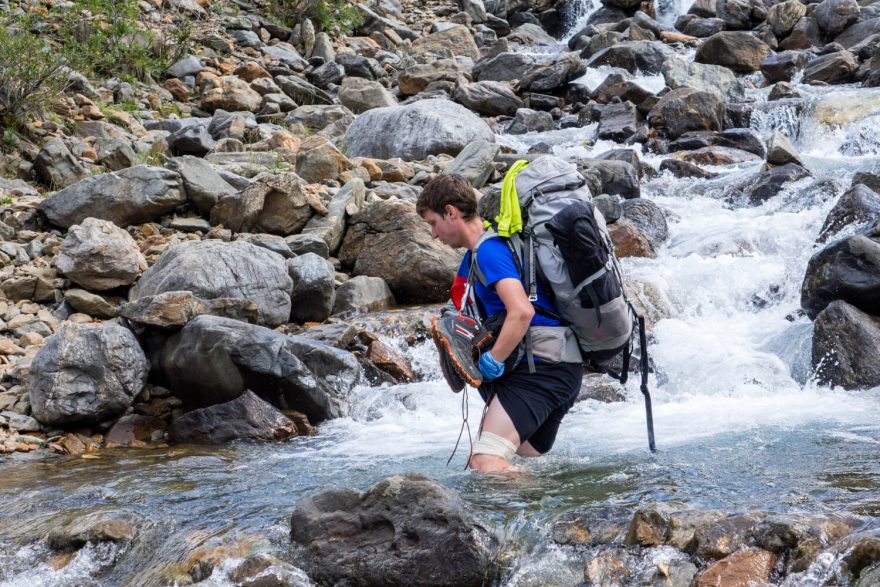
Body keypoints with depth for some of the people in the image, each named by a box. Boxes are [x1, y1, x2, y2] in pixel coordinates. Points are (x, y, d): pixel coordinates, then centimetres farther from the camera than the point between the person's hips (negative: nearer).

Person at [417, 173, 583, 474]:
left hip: (541, 366, -11)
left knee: (487, 463, -25)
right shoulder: (476, 254, 20)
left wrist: (492, 362, -17)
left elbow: (522, 311, -26)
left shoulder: (489, 250, -12)